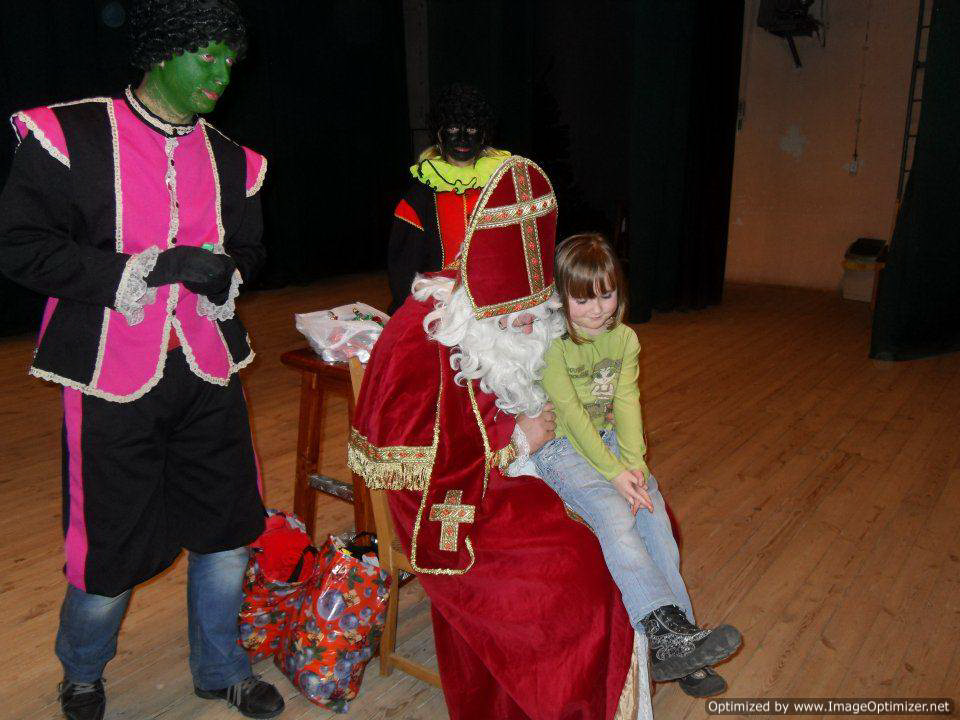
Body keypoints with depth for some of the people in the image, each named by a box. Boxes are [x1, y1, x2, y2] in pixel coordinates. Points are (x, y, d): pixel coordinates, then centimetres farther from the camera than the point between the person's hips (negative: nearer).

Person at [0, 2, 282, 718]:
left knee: (228, 527, 12)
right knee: (110, 549, 6)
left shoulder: (229, 159, 8)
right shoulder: (70, 136, -7)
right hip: (113, 377, -4)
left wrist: (226, 273, -6)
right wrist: (149, 268, -19)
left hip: (209, 370, 5)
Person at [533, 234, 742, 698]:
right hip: (560, 446, -5)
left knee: (654, 513, -12)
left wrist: (633, 462, -16)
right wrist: (613, 472, -20)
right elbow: (571, 413, -18)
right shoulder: (551, 341, -15)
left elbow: (626, 403, -3)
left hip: (609, 439, 5)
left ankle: (675, 641, -4)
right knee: (614, 514, -27)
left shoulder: (624, 338, 4)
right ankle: (666, 630, -25)